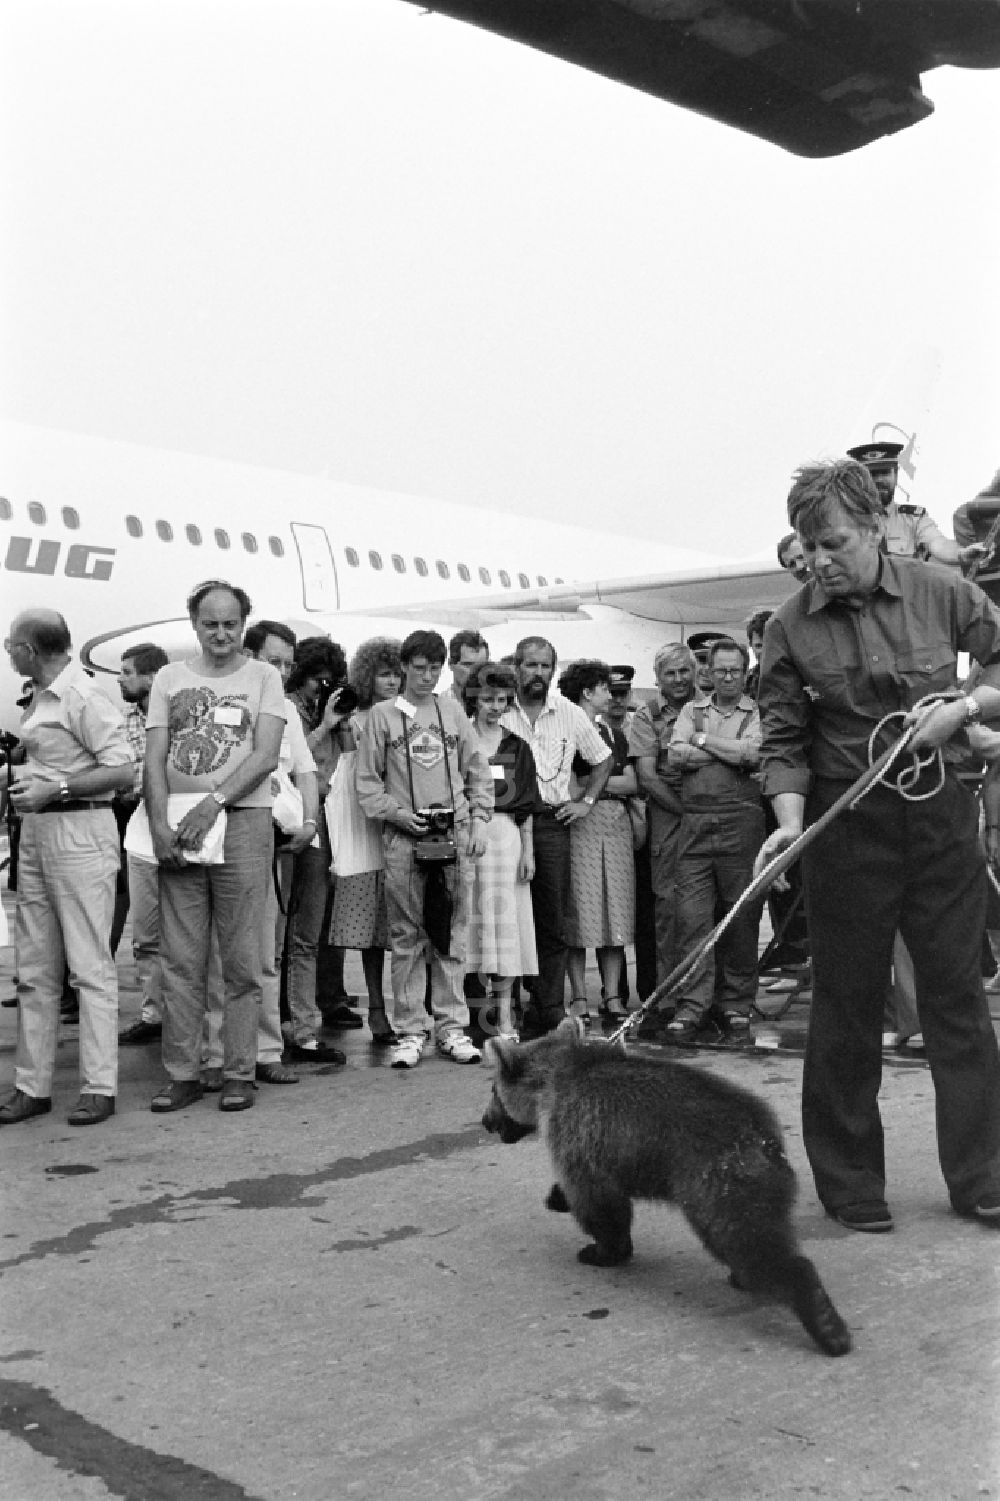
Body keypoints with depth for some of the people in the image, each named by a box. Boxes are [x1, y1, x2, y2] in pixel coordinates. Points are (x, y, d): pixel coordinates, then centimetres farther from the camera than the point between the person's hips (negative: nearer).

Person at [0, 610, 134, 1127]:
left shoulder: (84, 696, -10)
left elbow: (122, 771, -15)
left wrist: (54, 790, -18)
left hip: (79, 832, -9)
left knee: (89, 965, -5)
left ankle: (99, 1087, 0)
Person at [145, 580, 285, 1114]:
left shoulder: (263, 677, 7)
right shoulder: (170, 678, 14)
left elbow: (265, 756, -4)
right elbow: (155, 759, 7)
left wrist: (213, 803, -15)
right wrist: (159, 823, -8)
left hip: (242, 822, -2)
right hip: (176, 829, 2)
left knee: (241, 959, 0)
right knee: (180, 959, 4)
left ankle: (239, 1071, 8)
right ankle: (182, 1073, 11)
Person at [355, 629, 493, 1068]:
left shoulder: (452, 710, 12)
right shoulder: (382, 714, 6)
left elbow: (478, 771, 13)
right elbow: (367, 780, 5)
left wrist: (479, 821, 3)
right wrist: (396, 813, -8)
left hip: (454, 834, 2)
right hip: (403, 837, -2)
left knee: (451, 933, 3)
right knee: (406, 937, 0)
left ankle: (452, 1028, 10)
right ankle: (409, 1032, 7)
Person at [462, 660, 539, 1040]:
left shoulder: (517, 747, 12)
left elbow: (526, 806, 11)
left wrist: (528, 850, 5)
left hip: (506, 836, 2)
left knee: (505, 919, -1)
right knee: (469, 916, -2)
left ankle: (504, 1015, 3)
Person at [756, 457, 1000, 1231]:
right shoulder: (790, 628, -3)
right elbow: (784, 739, -2)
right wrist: (790, 818, -17)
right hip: (847, 825, -1)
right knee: (848, 1001, 5)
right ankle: (849, 1181, 18)